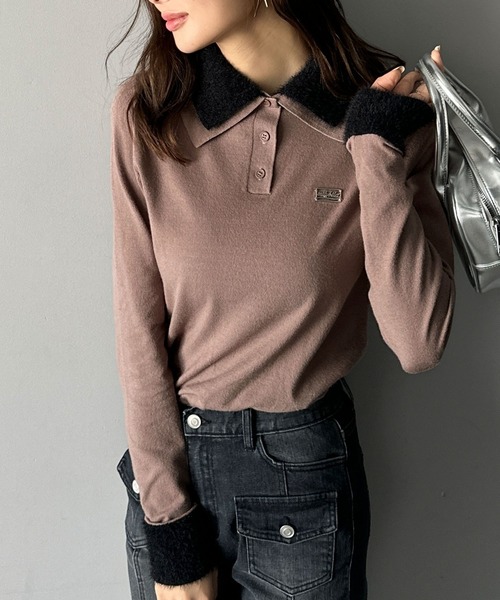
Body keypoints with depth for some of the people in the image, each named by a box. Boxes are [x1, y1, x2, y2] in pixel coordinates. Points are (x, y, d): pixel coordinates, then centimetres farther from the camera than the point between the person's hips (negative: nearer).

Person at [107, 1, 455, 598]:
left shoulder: (387, 112, -10)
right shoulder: (146, 111, -8)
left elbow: (419, 345, -16)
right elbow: (139, 330, -8)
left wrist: (376, 148, -20)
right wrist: (166, 519, -7)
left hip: (304, 471, -1)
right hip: (167, 456, 1)